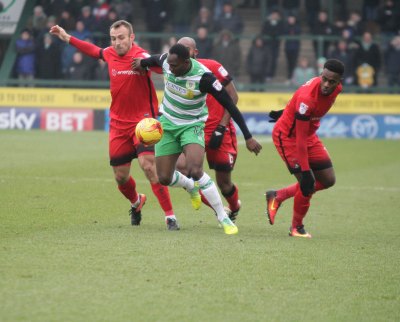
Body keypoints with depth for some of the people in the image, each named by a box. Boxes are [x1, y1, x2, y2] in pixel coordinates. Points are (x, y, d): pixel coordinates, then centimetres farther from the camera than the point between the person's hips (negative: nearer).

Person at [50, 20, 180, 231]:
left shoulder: (140, 57, -17)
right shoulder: (110, 53, 2)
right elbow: (95, 51, 25)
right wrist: (67, 38, 30)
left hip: (143, 120, -6)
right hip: (118, 124, 6)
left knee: (148, 165, -24)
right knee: (120, 176, 11)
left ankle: (170, 216, -17)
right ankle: (136, 202, 44)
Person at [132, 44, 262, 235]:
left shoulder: (203, 77, -29)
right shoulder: (166, 62, -15)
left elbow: (230, 105, -24)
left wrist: (248, 137, -24)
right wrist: (142, 63, 32)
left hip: (192, 126, -5)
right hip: (167, 124, 5)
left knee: (195, 171, -27)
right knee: (164, 178, 2)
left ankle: (223, 217, -14)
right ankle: (190, 186, 39)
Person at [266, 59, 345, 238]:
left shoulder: (337, 89, -11)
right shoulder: (307, 97, -34)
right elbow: (300, 138, -31)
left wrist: (290, 112, 25)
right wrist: (305, 171, -30)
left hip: (309, 134, 8)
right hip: (287, 135, -8)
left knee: (328, 180, 7)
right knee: (307, 184, -15)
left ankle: (277, 196, 20)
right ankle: (296, 228, 9)